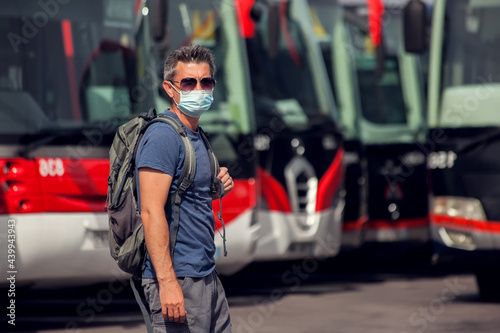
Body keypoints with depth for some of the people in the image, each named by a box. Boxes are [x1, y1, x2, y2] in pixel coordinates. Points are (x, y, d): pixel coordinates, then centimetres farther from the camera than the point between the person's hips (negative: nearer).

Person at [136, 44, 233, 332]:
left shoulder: (196, 136, 17)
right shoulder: (163, 135, -13)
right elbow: (151, 212, -20)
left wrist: (217, 188, 6)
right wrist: (167, 282, -26)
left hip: (207, 276, 10)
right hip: (179, 278, -10)